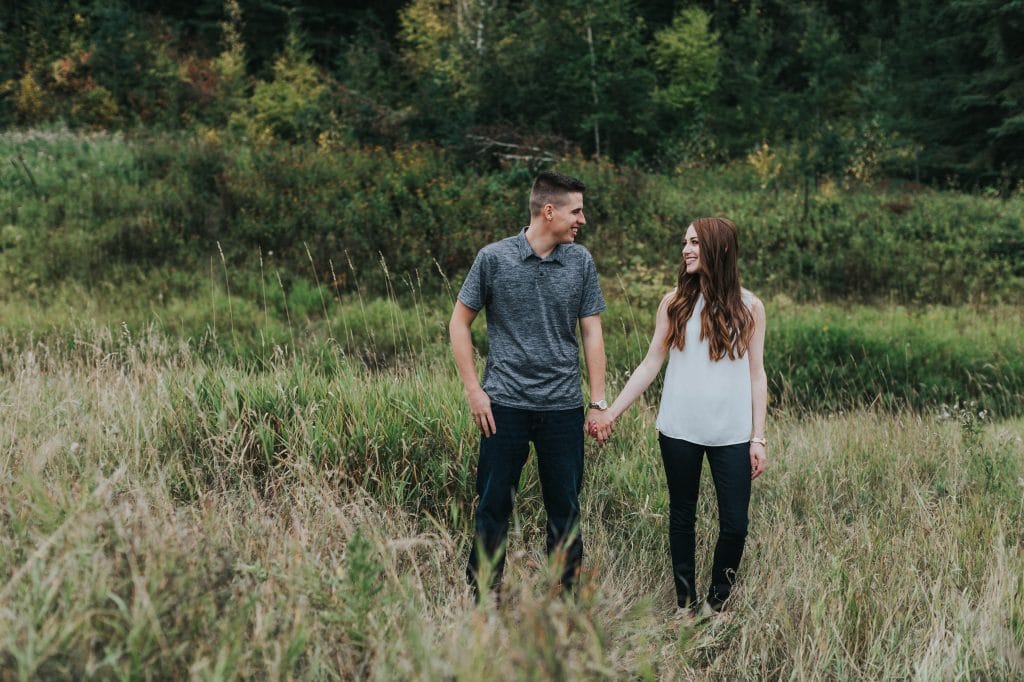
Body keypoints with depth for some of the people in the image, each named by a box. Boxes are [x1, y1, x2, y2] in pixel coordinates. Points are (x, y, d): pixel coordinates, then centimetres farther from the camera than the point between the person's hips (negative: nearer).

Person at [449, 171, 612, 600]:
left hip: (563, 406, 2)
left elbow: (591, 333, 6)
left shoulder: (581, 262, 3)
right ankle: (482, 601, 18)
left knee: (565, 510, 8)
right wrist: (473, 390, -3)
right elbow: (459, 322, 3)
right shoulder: (494, 258, -4)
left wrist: (598, 402, 2)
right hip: (504, 404, -2)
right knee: (493, 507, 5)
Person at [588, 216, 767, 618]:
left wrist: (758, 438, 0)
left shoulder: (749, 307, 2)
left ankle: (716, 604, 18)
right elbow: (650, 364, 5)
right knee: (682, 517, 10)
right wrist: (612, 411, -1)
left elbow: (756, 375, 4)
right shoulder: (675, 302, 4)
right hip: (680, 431, 1)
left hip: (732, 434, -1)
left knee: (735, 525, -1)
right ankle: (685, 604, 23)